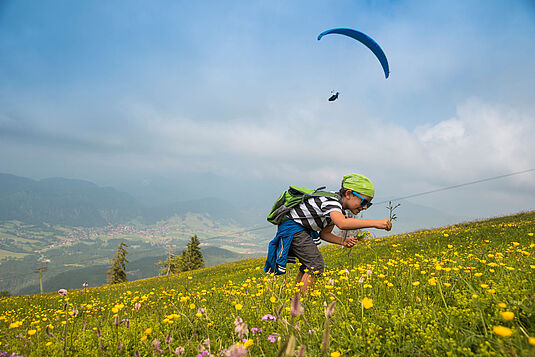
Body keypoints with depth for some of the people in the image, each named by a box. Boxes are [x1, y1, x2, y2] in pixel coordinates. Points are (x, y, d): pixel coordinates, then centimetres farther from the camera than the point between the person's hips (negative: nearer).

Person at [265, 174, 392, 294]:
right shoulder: (331, 201, -25)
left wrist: (343, 241, -8)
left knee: (308, 264, 16)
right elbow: (342, 224, -46)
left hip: (303, 229, 10)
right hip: (292, 226, -10)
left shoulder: (338, 208, 6)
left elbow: (324, 234, 9)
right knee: (316, 265, -14)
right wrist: (375, 223, -48)